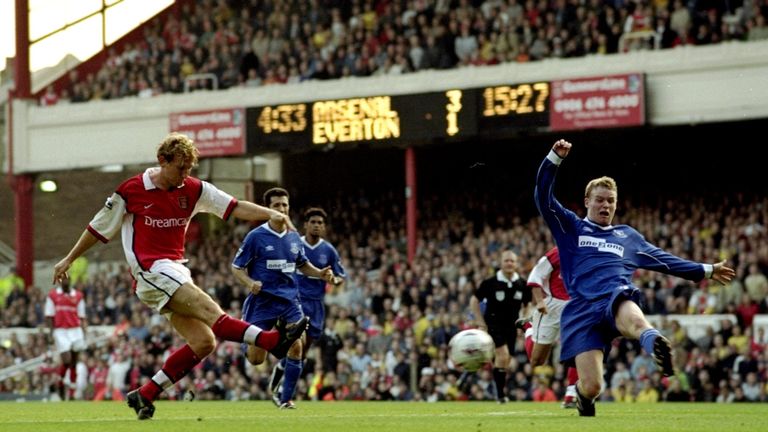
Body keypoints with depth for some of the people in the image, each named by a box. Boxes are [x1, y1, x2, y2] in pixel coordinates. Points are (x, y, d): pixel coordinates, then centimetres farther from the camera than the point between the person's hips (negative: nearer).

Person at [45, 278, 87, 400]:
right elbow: (49, 316, 4)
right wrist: (51, 331, -6)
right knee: (66, 361, -14)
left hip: (75, 330, 2)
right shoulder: (52, 295, 4)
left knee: (73, 363, 3)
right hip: (61, 331, -2)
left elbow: (81, 317, 9)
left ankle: (72, 393, 8)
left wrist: (83, 333, 1)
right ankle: (60, 384, 12)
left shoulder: (78, 296, 8)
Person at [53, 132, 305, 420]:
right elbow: (99, 227, 7)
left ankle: (145, 395, 3)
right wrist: (68, 260, 14)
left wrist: (270, 214, -18)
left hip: (177, 272, 7)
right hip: (150, 270, -7)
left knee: (203, 342, -5)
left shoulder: (193, 190, 7)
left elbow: (234, 208, -1)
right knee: (209, 310, -24)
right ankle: (272, 340, -37)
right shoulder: (132, 191, -5)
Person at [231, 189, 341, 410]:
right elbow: (236, 267, -3)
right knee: (256, 358, -5)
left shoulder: (294, 237, 8)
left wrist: (320, 273, 4)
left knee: (296, 346, -15)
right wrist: (250, 282, -22)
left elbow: (302, 264, 24)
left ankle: (286, 399, -1)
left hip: (289, 300, 3)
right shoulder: (256, 236, -7)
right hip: (263, 300, -3)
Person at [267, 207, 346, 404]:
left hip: (316, 303, 3)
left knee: (303, 351, 6)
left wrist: (335, 280, -14)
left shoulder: (328, 250, 4)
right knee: (299, 341, -25)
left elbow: (341, 276, 9)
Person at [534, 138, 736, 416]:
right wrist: (554, 158, -2)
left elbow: (665, 260, 37)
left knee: (633, 318, -42)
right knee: (591, 387, -17)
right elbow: (543, 198, 9)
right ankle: (582, 395, 21)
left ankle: (653, 342, -78)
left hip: (618, 297, 1)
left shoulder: (628, 235, 31)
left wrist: (706, 271, 35)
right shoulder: (571, 228, 21)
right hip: (582, 308, -1)